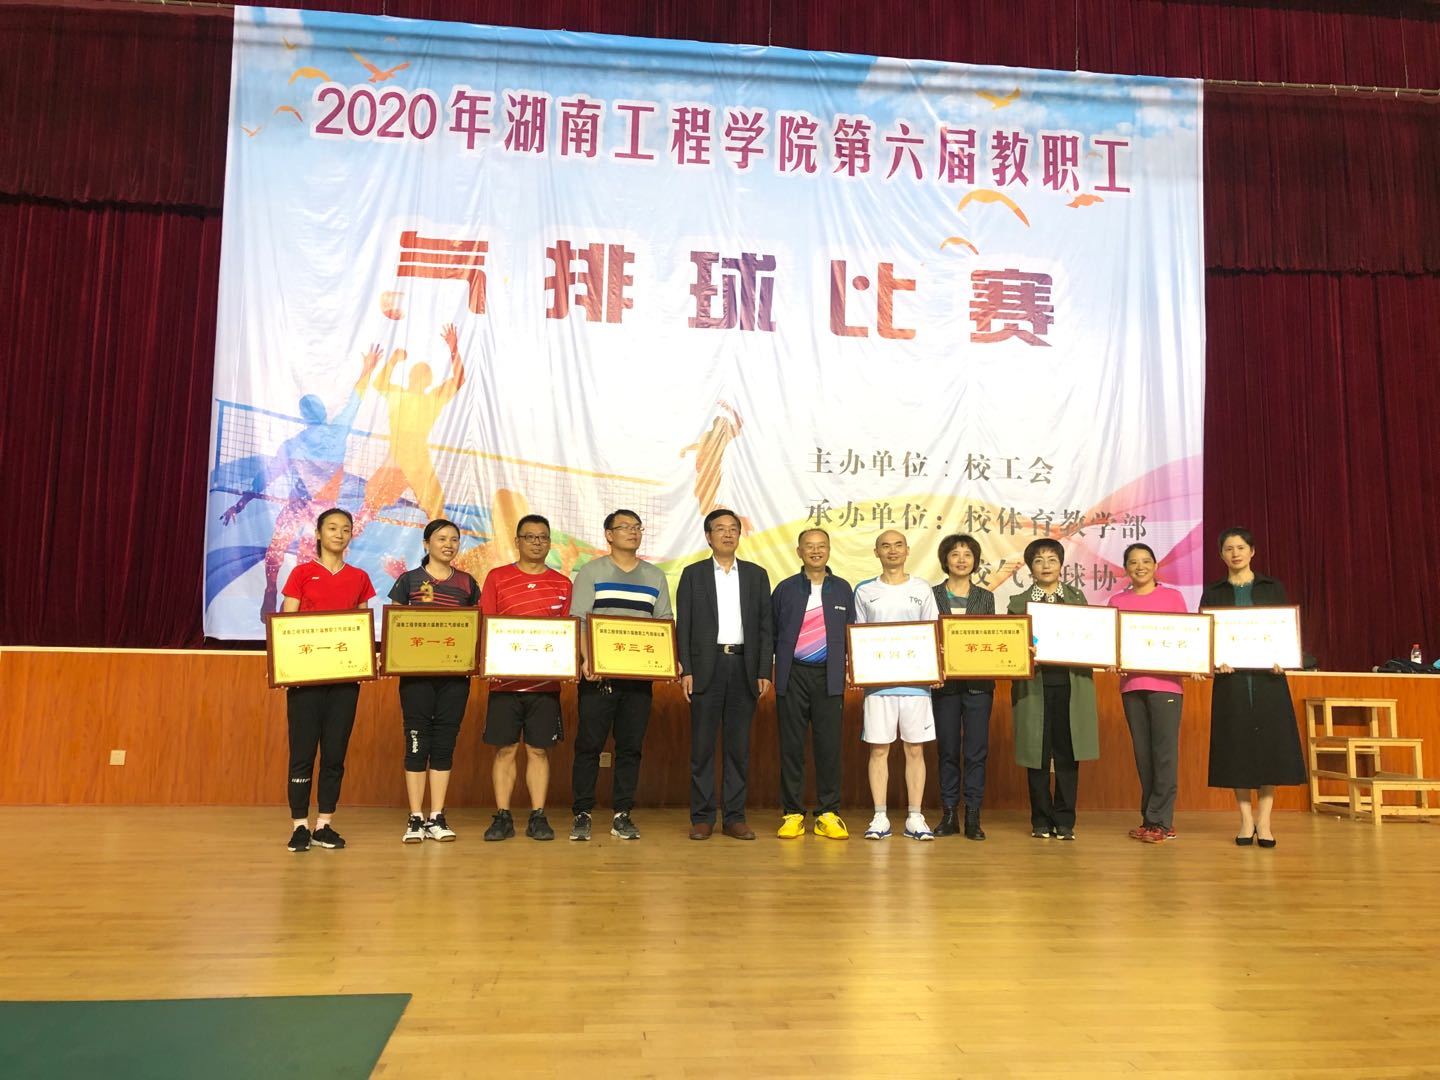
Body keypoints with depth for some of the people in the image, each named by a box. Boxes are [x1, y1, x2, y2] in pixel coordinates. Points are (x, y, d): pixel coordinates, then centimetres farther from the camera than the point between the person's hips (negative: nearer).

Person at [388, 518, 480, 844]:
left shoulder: (467, 583, 10)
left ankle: (437, 818, 12)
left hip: (455, 672, 2)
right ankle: (415, 819, 6)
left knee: (445, 742, 4)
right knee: (417, 741, -1)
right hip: (416, 671, -2)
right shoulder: (408, 580, 4)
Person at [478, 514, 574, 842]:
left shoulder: (562, 584, 9)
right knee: (505, 749, 3)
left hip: (545, 680, 1)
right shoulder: (497, 578, 6)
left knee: (539, 750, 5)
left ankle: (538, 818, 11)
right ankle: (502, 817, 11)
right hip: (505, 679, -1)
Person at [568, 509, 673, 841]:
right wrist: (586, 659, -16)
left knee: (630, 746, 4)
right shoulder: (591, 571, 5)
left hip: (640, 673, 3)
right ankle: (581, 814, 8)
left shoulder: (655, 577, 15)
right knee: (589, 744, -1)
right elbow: (578, 620, -2)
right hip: (598, 673, -3)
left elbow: (665, 625, 14)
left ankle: (622, 815, 12)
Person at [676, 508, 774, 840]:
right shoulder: (693, 574, 7)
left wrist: (765, 671, 0)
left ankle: (735, 816, 12)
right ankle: (701, 818, 8)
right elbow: (683, 625, 3)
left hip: (744, 667, 2)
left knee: (739, 745, 5)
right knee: (702, 745, 0)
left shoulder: (756, 575, 11)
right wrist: (685, 670, -6)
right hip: (706, 666, -1)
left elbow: (765, 626, 8)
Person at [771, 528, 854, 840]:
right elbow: (771, 633, 9)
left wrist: (850, 667, 3)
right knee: (791, 745, 2)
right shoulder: (785, 589, 7)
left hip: (829, 676, 1)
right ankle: (792, 814, 10)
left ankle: (828, 814, 9)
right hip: (792, 675, 0)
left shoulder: (842, 589, 11)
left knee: (829, 745, 0)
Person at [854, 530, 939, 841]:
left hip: (915, 681, 0)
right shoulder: (864, 591, 8)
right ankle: (880, 818, 8)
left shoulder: (922, 588, 8)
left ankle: (915, 818, 10)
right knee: (879, 750, 1)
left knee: (915, 749, 3)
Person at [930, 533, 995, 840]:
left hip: (978, 683, 1)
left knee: (976, 751, 0)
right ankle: (949, 814, 13)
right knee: (948, 750, 5)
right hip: (945, 682, -1)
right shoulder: (932, 595, 5)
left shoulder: (985, 597, 10)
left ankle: (973, 816, 7)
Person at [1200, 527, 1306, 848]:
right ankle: (1246, 819, 9)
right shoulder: (1213, 593, 9)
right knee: (1237, 747, 0)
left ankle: (1264, 821, 6)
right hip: (1231, 678, 0)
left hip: (1268, 677, 0)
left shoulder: (1272, 588, 9)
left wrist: (1282, 660, -12)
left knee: (1270, 745, -2)